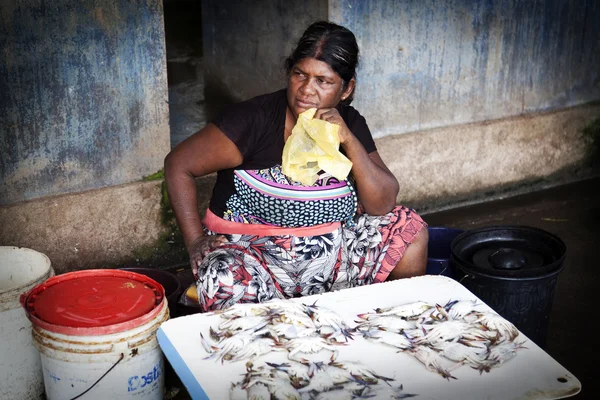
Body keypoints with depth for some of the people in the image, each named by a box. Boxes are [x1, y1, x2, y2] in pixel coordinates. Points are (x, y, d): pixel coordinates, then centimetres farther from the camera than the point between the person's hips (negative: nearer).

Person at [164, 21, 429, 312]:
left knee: (411, 230, -4)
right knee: (229, 283, -38)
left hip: (328, 251, 5)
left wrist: (349, 141, -17)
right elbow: (178, 165, -10)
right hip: (251, 250, -5)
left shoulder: (350, 124, 2)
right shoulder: (254, 119, -13)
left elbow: (382, 205, -3)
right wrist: (196, 243, -15)